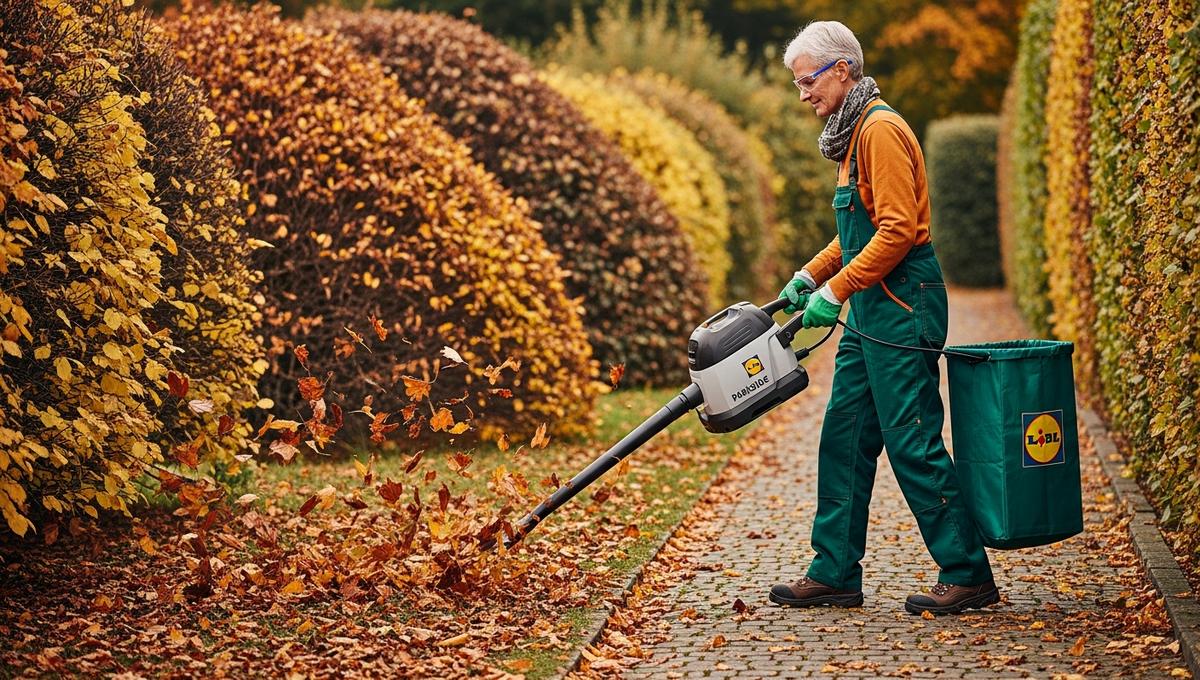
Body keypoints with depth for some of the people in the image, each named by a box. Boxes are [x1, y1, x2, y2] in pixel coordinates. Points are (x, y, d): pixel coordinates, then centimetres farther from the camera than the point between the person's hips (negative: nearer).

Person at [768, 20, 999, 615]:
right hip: (872, 311, 10)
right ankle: (835, 573, 15)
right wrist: (809, 276, 15)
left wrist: (837, 289, -18)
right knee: (843, 441, 10)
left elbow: (898, 228, -21)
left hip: (902, 305, -10)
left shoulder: (880, 128, -14)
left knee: (913, 443, -7)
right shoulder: (854, 133, 18)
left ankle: (968, 574, 0)